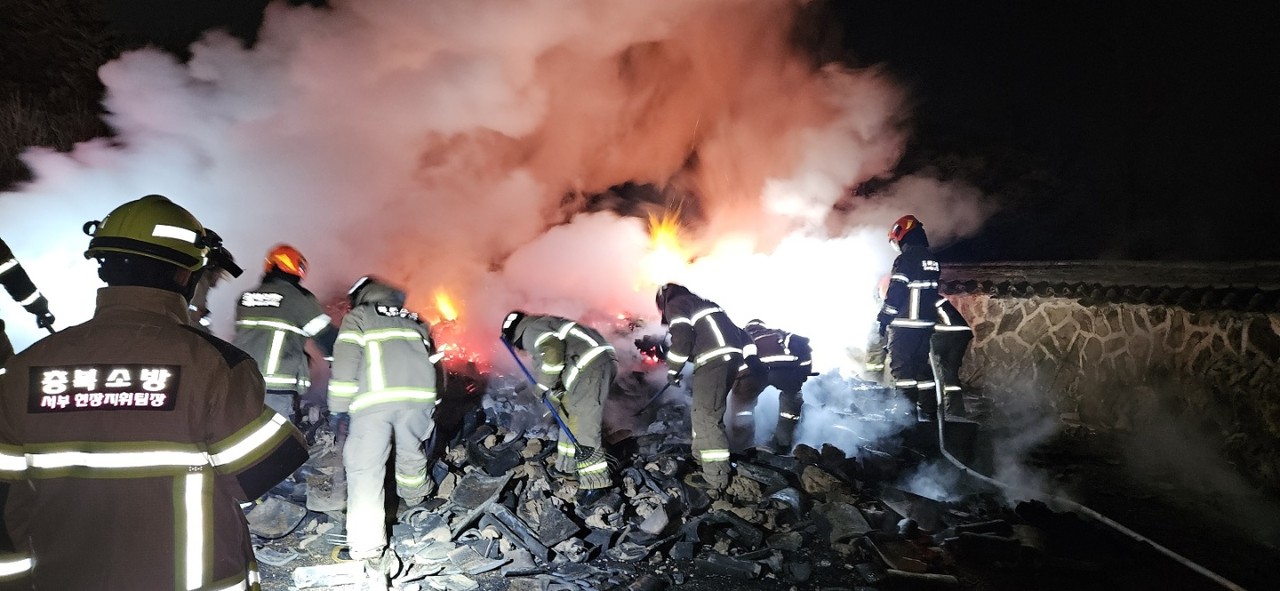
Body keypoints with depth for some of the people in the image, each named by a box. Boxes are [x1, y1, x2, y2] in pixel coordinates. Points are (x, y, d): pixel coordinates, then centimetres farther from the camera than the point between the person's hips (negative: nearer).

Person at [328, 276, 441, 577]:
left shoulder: (357, 316, 17)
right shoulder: (414, 319, 31)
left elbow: (345, 362, 2)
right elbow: (433, 361, 28)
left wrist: (339, 405, 3)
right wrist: (432, 405, 34)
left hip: (374, 399, -4)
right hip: (418, 394, 4)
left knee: (365, 469, -3)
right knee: (411, 449, 28)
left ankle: (369, 550, -11)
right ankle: (414, 494, 52)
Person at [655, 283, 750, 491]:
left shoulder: (675, 304, 5)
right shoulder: (701, 303, 31)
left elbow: (682, 338, -12)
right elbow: (736, 332, 29)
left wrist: (672, 370, -1)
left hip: (714, 361, -9)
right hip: (731, 357, 9)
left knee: (707, 417, -7)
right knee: (704, 413, 21)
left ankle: (715, 478, -6)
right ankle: (701, 459, 33)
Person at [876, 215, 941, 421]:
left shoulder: (906, 259, -11)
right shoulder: (932, 260, 15)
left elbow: (896, 292, -14)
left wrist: (883, 318, -7)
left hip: (905, 324, -8)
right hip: (927, 324, 8)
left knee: (901, 367, -6)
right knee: (922, 366, 12)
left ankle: (907, 411, -10)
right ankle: (928, 411, 14)